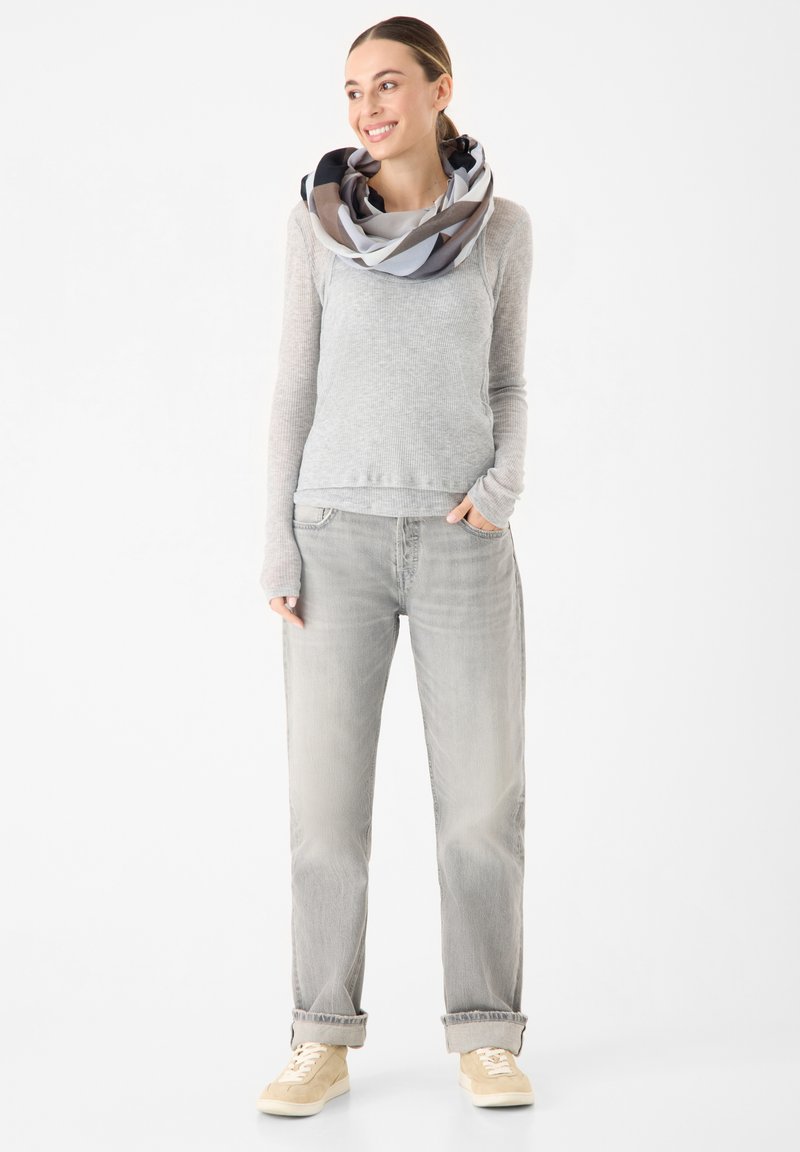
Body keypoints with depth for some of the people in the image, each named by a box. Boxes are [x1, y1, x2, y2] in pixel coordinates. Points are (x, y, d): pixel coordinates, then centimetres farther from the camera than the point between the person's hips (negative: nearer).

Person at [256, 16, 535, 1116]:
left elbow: (505, 384, 11)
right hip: (340, 532, 0)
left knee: (483, 795, -1)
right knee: (327, 795, 0)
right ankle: (324, 1042, 11)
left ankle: (485, 1036, 12)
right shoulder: (320, 219, 3)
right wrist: (279, 544, -2)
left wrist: (505, 481, -9)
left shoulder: (501, 226, 5)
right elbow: (298, 386, 4)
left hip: (462, 538, 0)